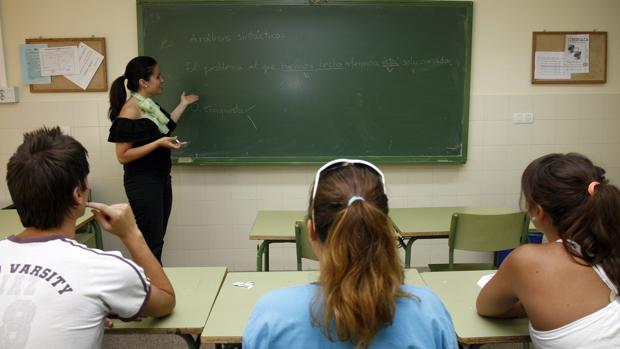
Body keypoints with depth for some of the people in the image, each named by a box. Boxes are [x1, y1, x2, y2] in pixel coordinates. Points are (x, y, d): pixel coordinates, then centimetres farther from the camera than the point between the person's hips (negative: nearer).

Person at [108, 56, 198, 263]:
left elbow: (163, 128, 25)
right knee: (150, 243, -2)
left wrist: (183, 105, 27)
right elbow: (122, 156, -18)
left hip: (161, 178, 9)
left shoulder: (150, 106, 9)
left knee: (157, 240, 14)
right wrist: (158, 144, -25)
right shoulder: (130, 111, -17)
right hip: (143, 182, -9)